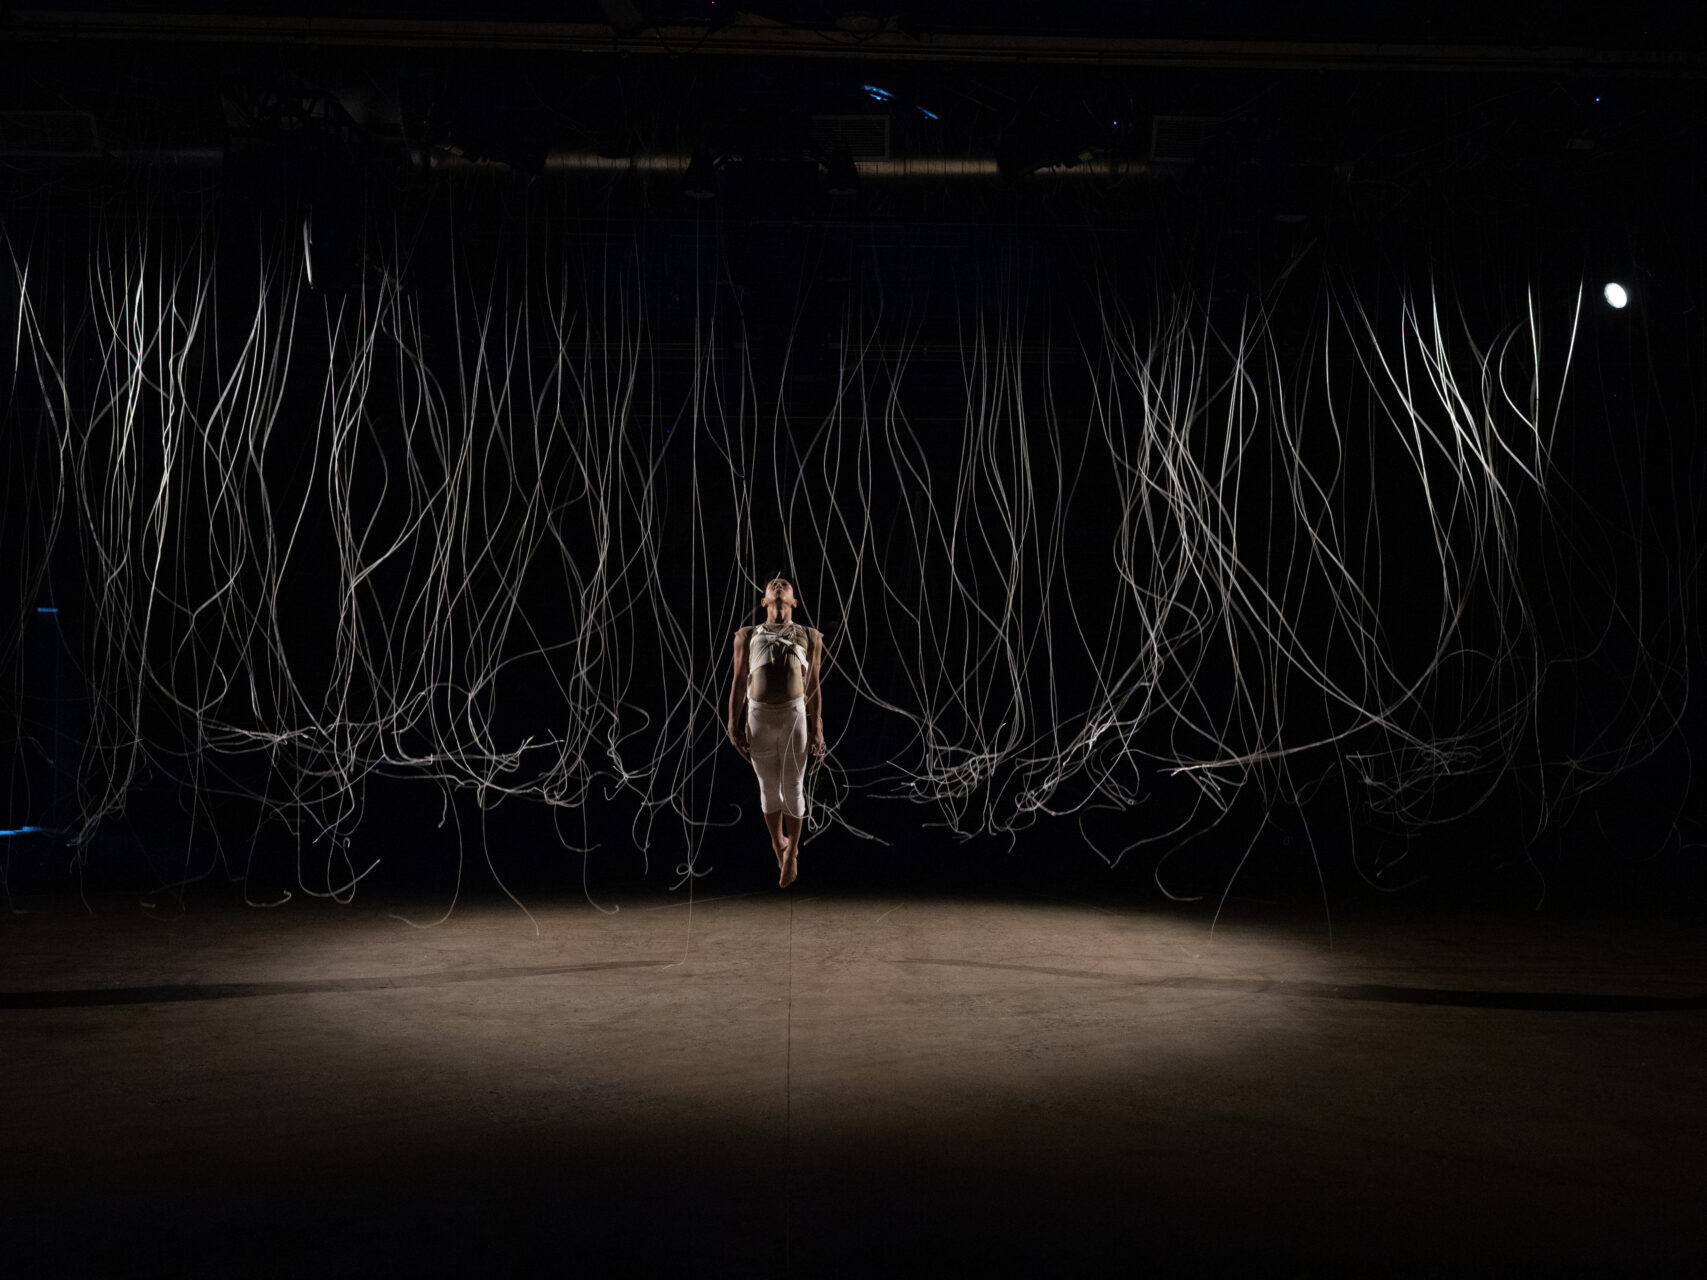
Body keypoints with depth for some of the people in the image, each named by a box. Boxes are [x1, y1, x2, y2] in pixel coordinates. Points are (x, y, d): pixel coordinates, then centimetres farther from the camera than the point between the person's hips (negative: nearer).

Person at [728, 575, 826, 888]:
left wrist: (817, 729, 6)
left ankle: (792, 852, 18)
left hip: (794, 714, -1)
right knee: (769, 787, 9)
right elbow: (738, 684, 8)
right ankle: (778, 841, 29)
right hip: (758, 715, 1)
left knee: (793, 788, 2)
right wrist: (734, 726, 2)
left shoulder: (809, 637, 10)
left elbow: (815, 687, 9)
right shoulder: (747, 636, 11)